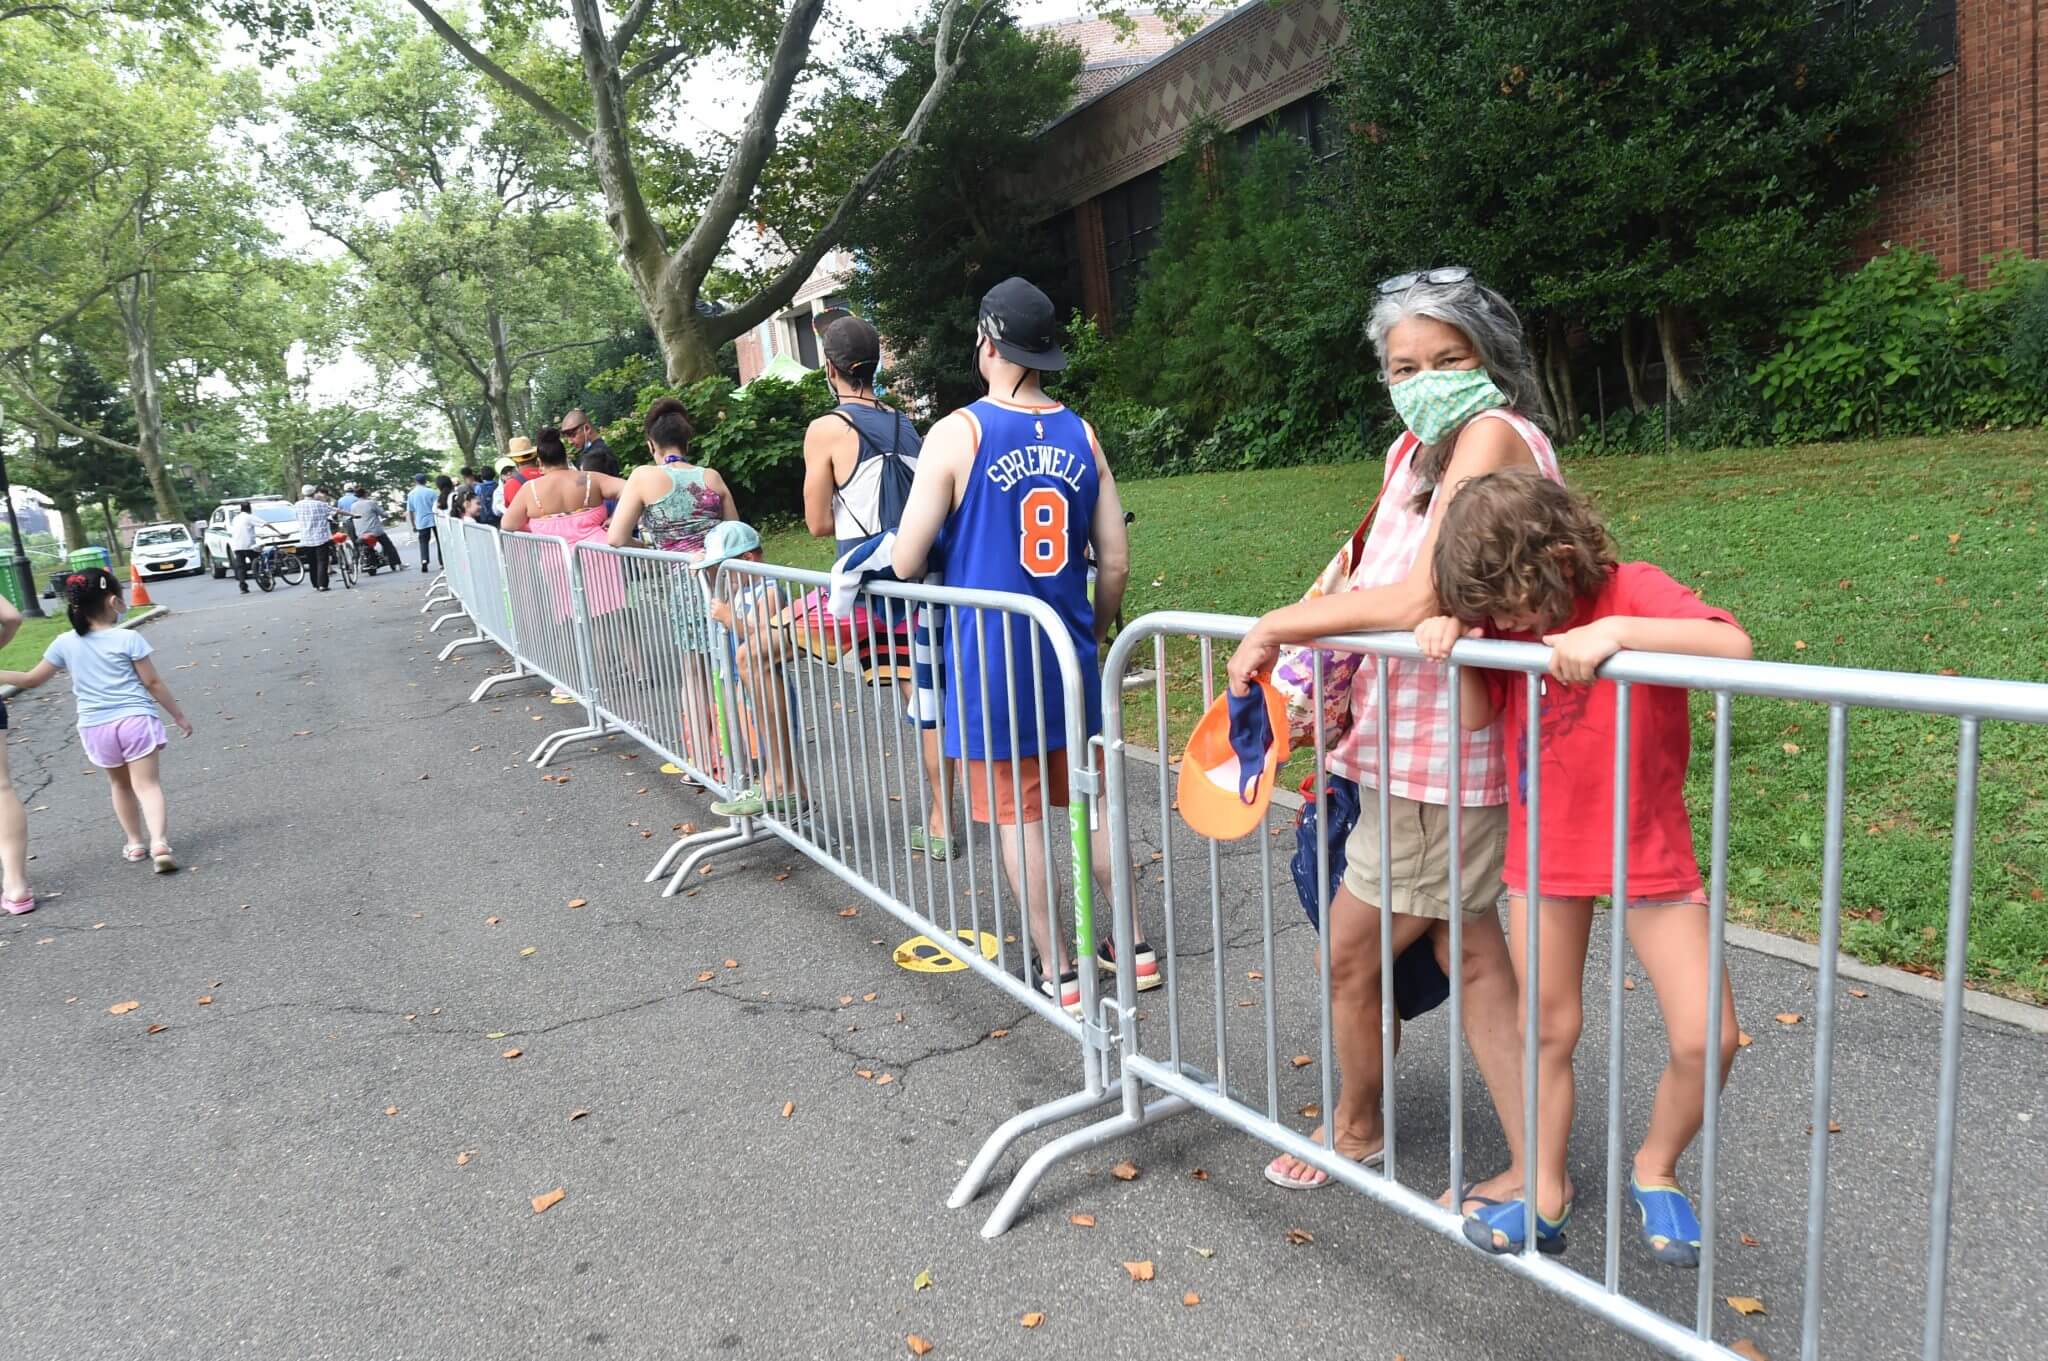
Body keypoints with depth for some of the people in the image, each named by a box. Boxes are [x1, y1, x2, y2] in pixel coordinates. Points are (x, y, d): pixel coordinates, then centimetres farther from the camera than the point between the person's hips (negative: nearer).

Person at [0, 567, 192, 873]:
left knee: (121, 784, 22)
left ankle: (136, 843, 29)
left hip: (95, 727, 3)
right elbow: (152, 683, -4)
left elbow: (31, 679, 9)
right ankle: (159, 842, -22)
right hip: (135, 720, -3)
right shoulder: (128, 638, -7)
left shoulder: (65, 643, 2)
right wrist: (179, 715, 4)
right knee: (146, 784, -6)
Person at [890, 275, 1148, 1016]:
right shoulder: (1081, 435, 3)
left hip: (990, 662, -4)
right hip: (1069, 654, 4)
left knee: (1017, 816, 6)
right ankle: (1135, 946, 26)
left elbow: (906, 562, -9)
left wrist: (949, 551, 13)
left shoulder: (957, 433, -9)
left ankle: (1058, 973, 14)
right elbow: (1115, 563, 3)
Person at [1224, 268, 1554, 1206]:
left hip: (1440, 764, -9)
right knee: (1470, 954, 17)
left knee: (1348, 957, 8)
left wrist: (1278, 625, -18)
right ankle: (1533, 1171, 30)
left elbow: (1419, 600, -27)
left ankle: (1356, 1131, 35)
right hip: (1422, 753, 9)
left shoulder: (1492, 433, -18)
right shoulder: (1414, 446, 10)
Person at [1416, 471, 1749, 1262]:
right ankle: (1547, 1198, 30)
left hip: (1647, 851, -3)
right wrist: (1451, 638, -20)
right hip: (1542, 852, 4)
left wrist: (1615, 632, -45)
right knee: (1549, 1032, 13)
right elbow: (1475, 715, -5)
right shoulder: (1505, 617, -4)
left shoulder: (1634, 591, -19)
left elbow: (1734, 646, -34)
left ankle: (1654, 1170, 24)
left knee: (1705, 1039, -6)